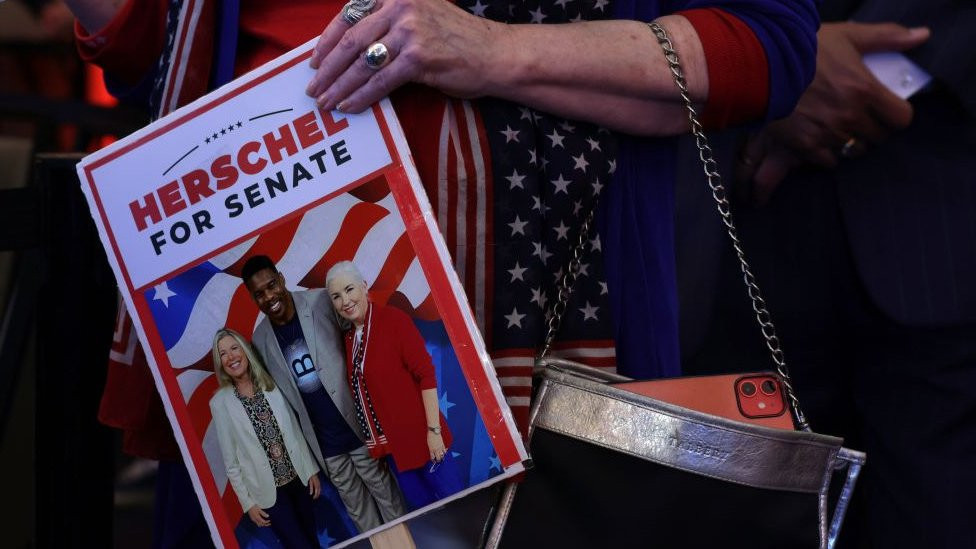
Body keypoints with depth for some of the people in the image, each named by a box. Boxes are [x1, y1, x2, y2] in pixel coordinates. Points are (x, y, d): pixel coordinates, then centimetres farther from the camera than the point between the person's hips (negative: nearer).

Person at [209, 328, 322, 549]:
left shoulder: (271, 385, 1)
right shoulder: (220, 402, -8)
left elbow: (295, 430, 8)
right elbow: (230, 459, -4)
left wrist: (311, 469, 6)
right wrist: (247, 502, -5)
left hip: (298, 478, 3)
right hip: (268, 490, -3)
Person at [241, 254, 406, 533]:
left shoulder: (321, 303, -13)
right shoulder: (261, 338, -3)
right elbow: (276, 393, 4)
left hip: (356, 424, -3)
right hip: (322, 442, 3)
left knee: (383, 490, 11)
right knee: (355, 504, 16)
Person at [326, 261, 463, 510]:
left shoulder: (393, 319, -10)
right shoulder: (349, 336, 8)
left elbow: (426, 374, -13)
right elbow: (360, 389, 12)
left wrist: (434, 430, -17)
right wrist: (375, 442, 9)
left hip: (420, 434, -6)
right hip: (390, 442, 6)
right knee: (420, 506, 13)